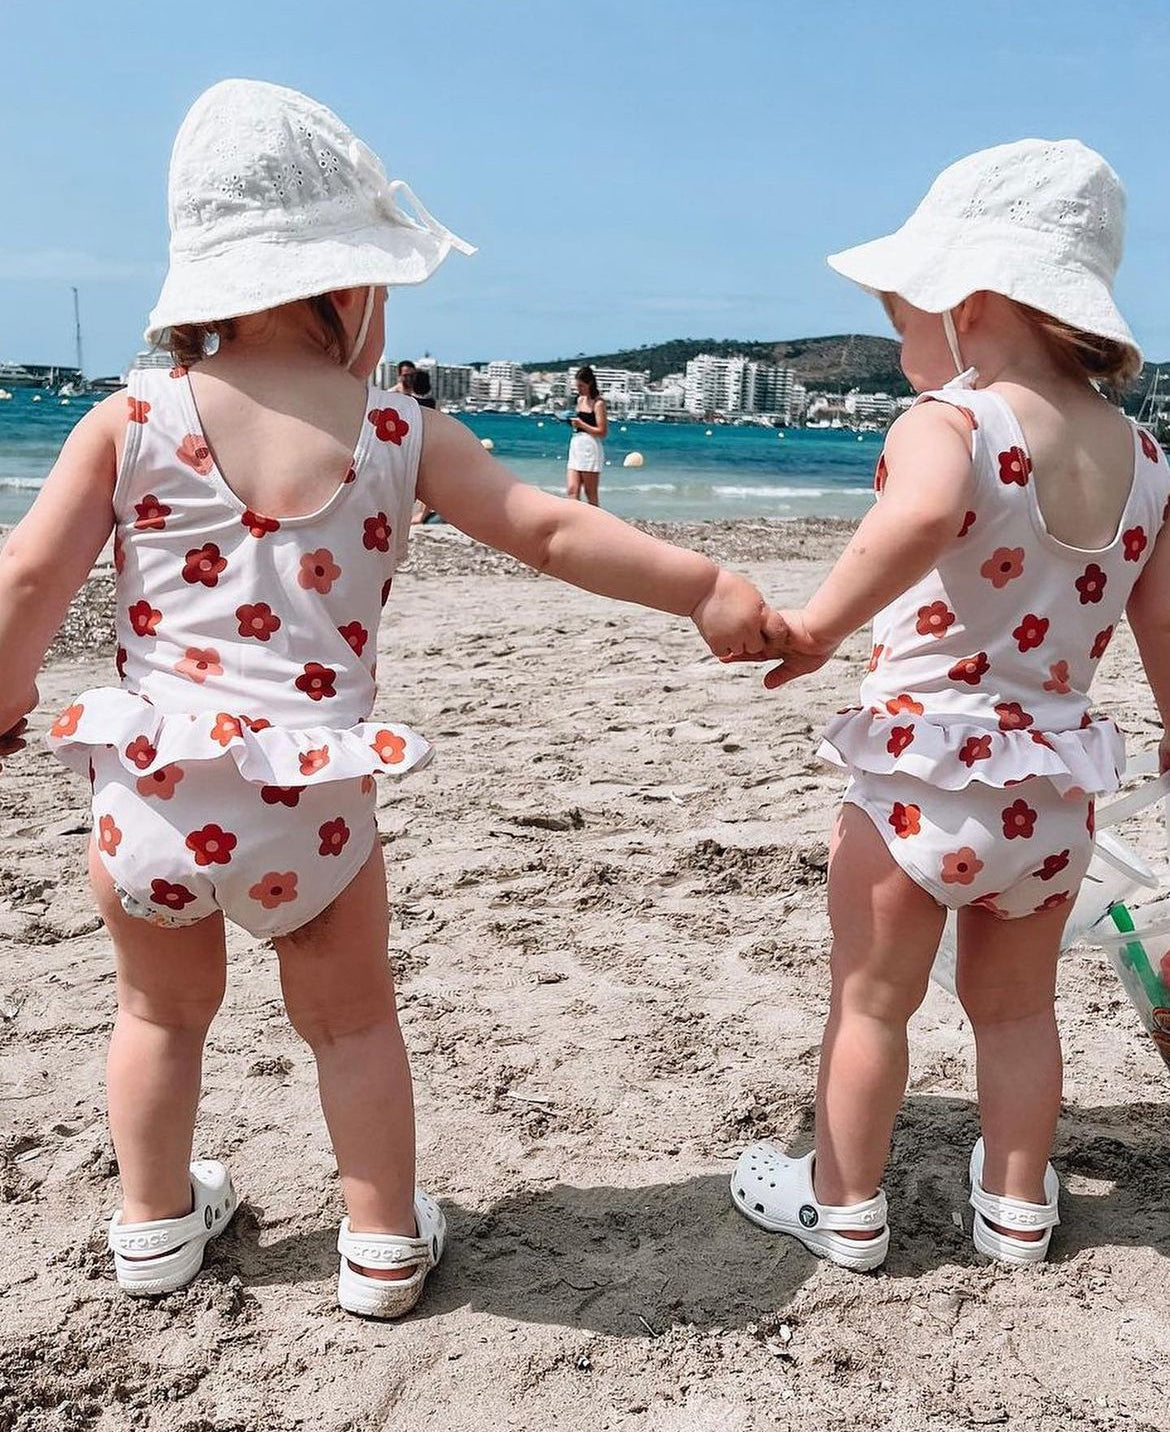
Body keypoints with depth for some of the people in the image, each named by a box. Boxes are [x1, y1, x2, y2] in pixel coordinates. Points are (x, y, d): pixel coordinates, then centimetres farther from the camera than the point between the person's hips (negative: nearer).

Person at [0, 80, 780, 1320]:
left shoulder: (130, 421, -2)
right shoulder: (397, 434, -4)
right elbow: (553, 535, -3)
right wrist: (703, 588, 5)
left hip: (148, 791, 2)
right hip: (308, 806, -1)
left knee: (162, 1013, 26)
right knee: (353, 1022, 21)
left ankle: (156, 1225, 42)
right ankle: (383, 1244, 32)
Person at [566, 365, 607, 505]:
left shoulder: (598, 403, -7)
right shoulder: (580, 399, 14)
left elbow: (602, 431, -12)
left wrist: (581, 424, -15)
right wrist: (572, 421, 5)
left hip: (590, 448, -7)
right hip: (576, 447, 7)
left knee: (590, 493, 0)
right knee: (571, 490, -3)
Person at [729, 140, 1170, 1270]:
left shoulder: (948, 421, -16)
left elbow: (923, 514, -40)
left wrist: (819, 626, -31)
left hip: (926, 773, -6)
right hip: (1054, 785, 6)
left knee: (870, 1001, 13)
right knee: (1016, 1004, 23)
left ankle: (844, 1205, 28)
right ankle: (1017, 1207, 37)